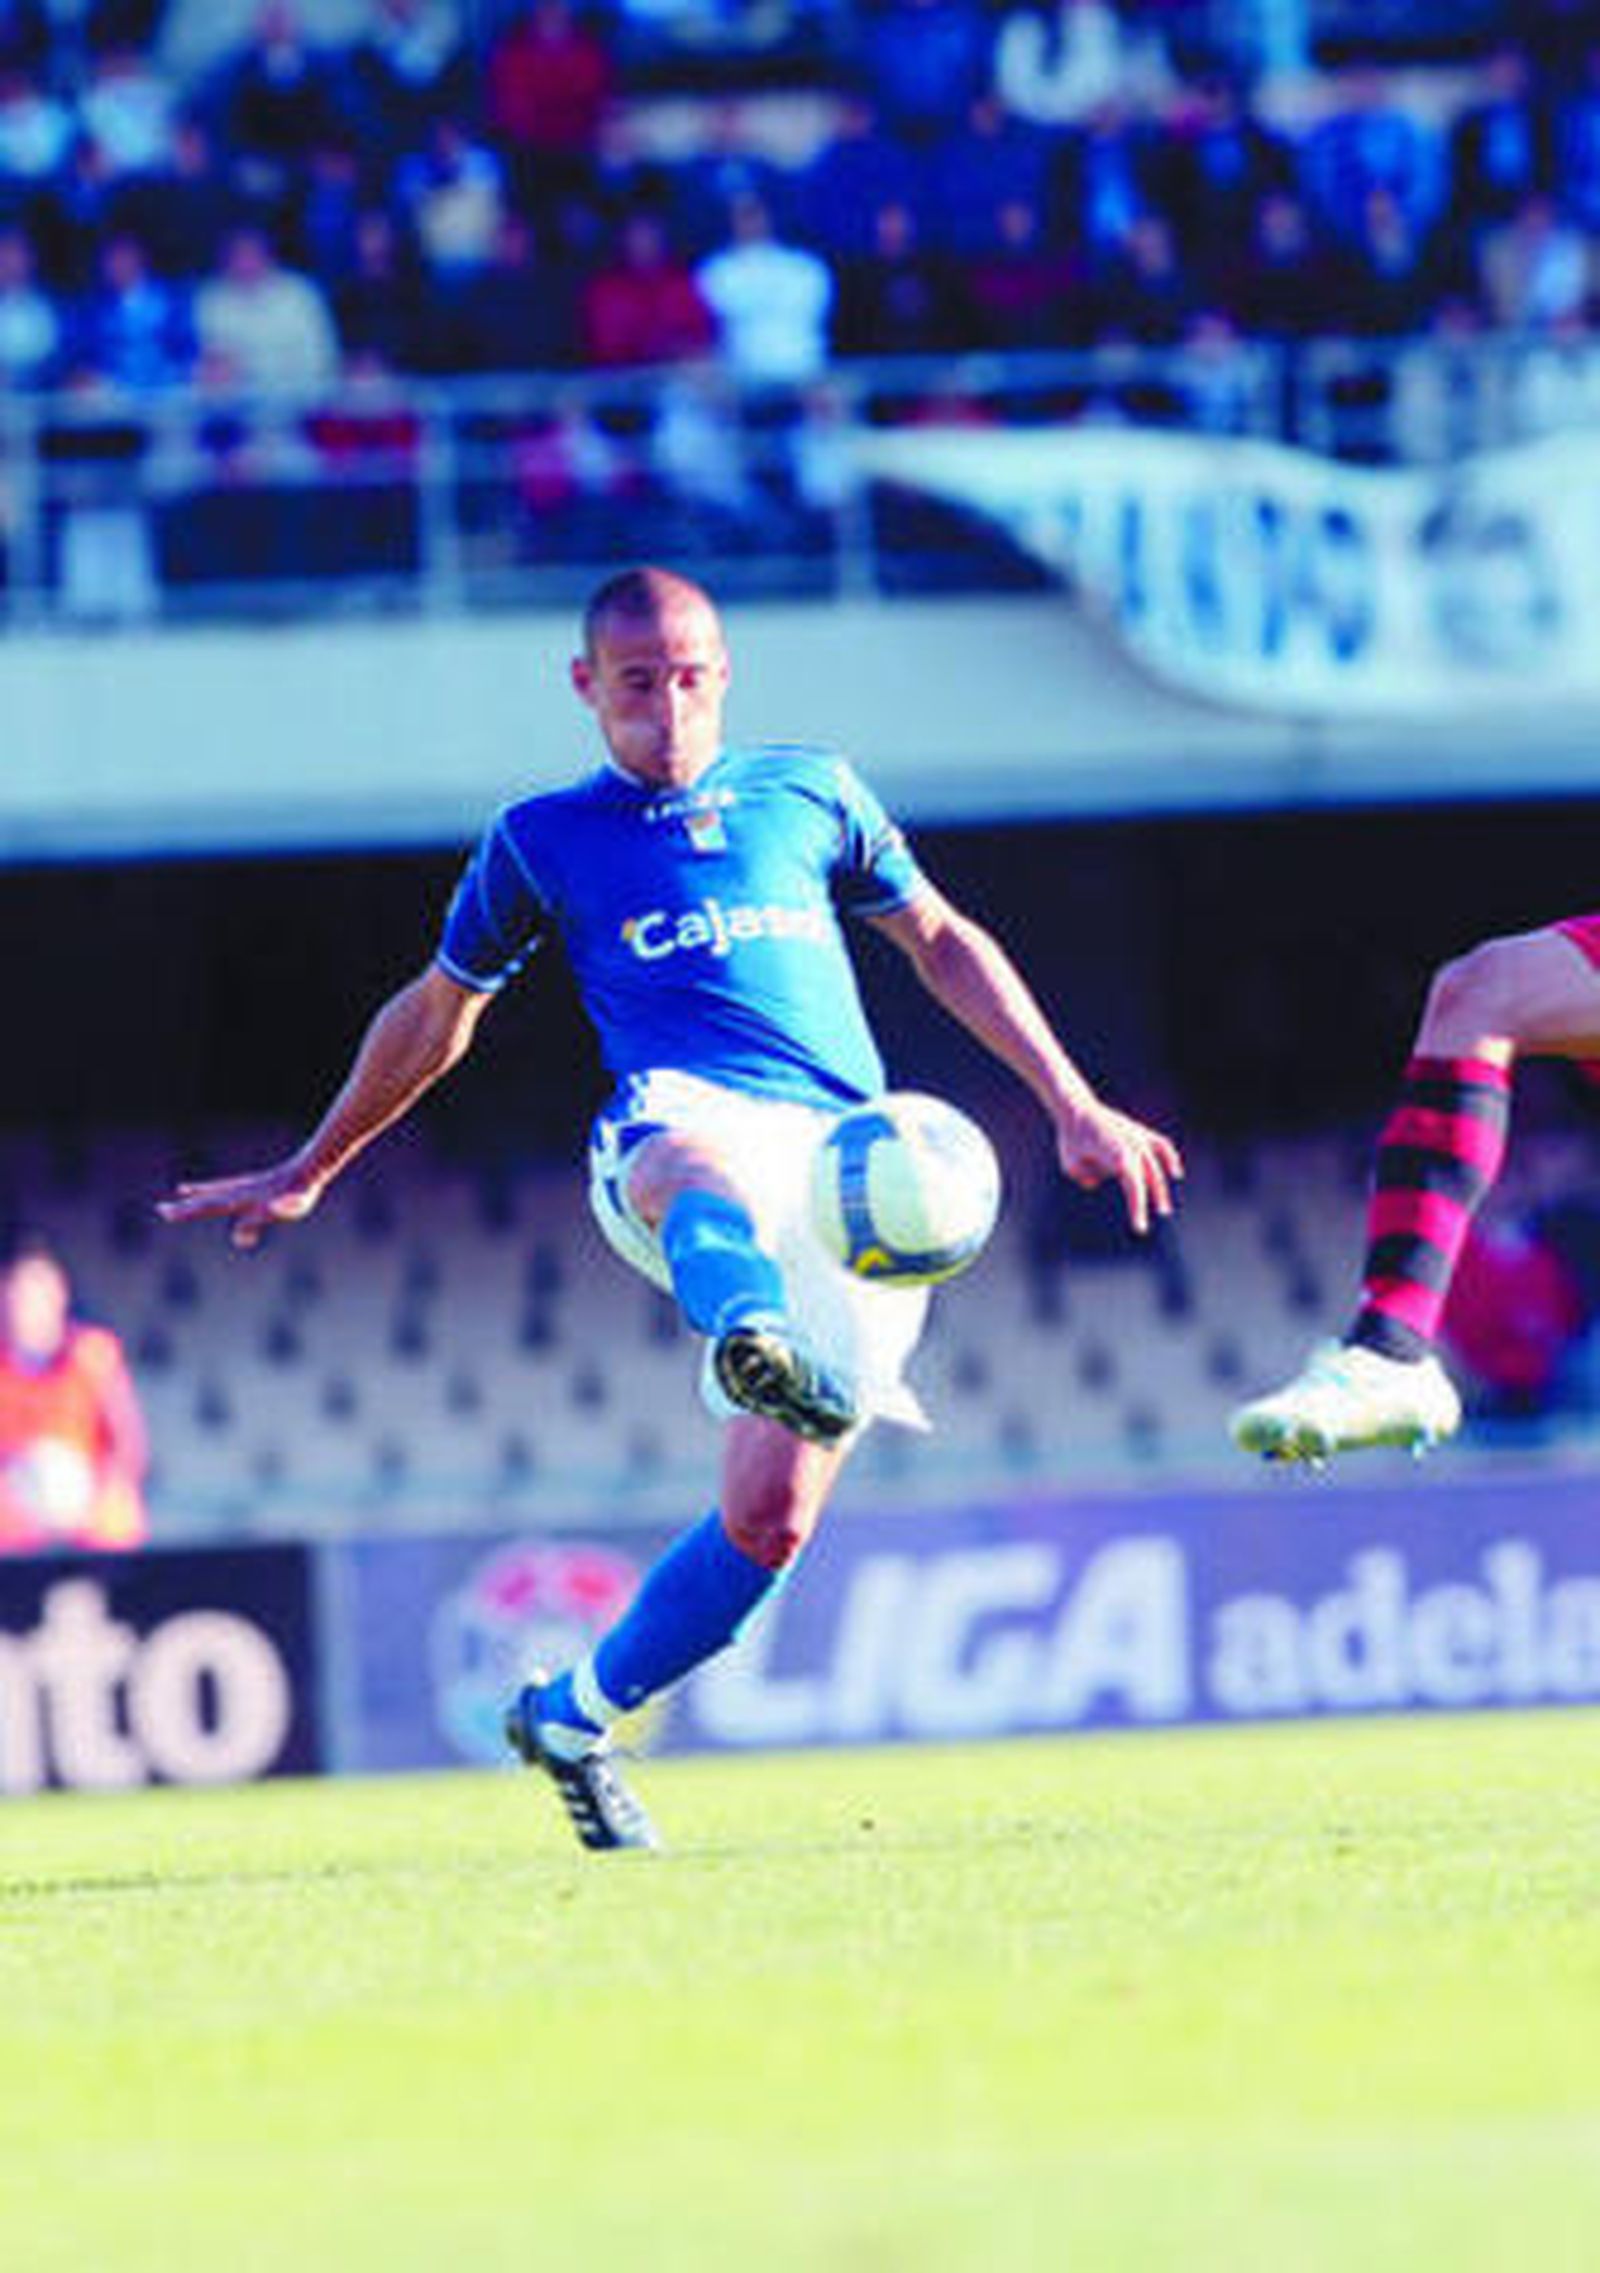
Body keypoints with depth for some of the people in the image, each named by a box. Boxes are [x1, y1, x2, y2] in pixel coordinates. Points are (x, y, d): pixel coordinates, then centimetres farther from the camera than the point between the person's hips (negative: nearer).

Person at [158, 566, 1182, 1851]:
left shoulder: (809, 792, 21)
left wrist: (1073, 1106, 25)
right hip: (681, 1123, -2)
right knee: (704, 1163, -44)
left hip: (857, 1171, 2)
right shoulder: (543, 841, 18)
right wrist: (309, 1174, 37)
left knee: (771, 1518, -11)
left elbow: (943, 943, 31)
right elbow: (436, 1015, 31)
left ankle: (575, 1715, 11)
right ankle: (755, 1340, -80)